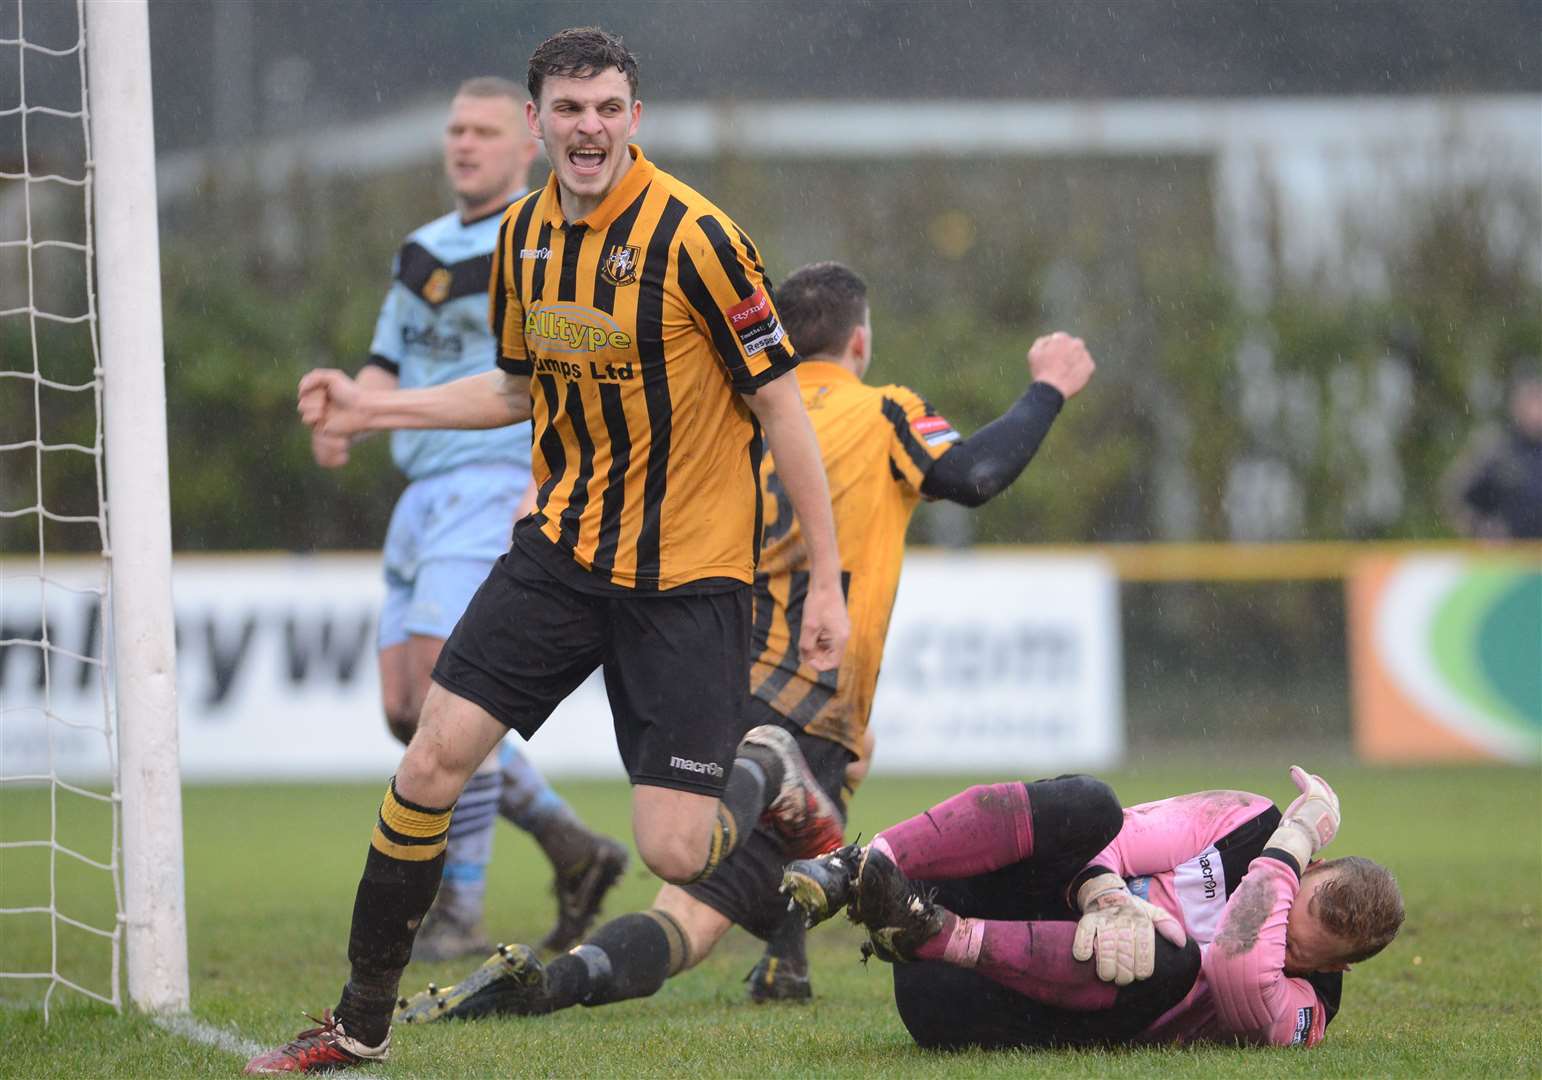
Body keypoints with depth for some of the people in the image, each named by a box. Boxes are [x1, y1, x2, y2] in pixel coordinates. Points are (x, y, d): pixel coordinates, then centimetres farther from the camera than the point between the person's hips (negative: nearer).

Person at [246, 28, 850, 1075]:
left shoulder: (695, 237, -16)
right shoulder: (525, 234, 4)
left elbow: (780, 407, -11)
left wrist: (827, 582, -11)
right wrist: (375, 408, 14)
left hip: (688, 574, -5)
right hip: (561, 546, 5)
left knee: (674, 853, -10)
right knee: (434, 756, -6)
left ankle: (769, 772, 26)